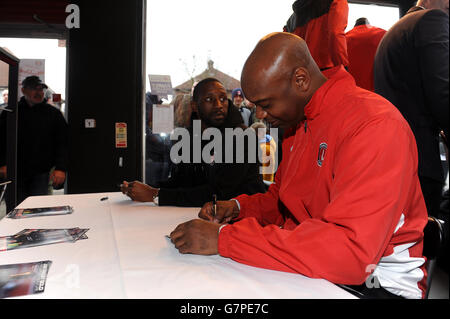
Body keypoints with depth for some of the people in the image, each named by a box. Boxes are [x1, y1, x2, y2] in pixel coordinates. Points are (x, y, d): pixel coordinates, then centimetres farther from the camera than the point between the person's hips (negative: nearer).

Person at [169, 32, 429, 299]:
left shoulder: (375, 125, -22)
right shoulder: (297, 122, 8)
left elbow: (350, 250, -32)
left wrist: (224, 238, -30)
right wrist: (238, 207, -1)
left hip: (375, 283, -7)